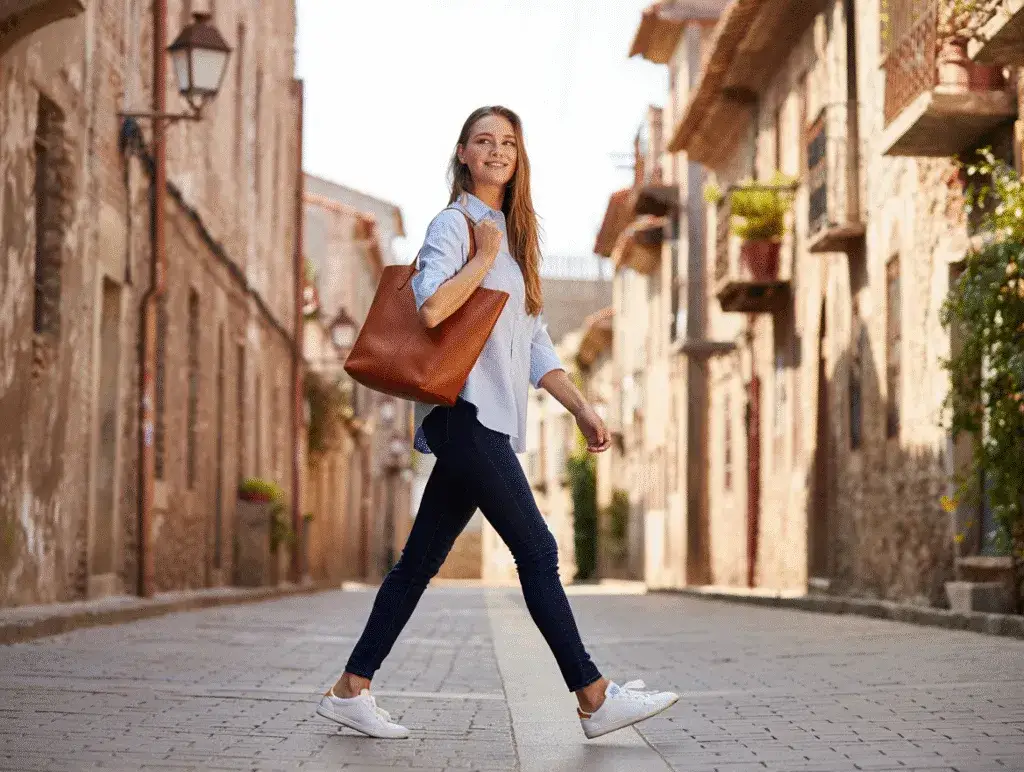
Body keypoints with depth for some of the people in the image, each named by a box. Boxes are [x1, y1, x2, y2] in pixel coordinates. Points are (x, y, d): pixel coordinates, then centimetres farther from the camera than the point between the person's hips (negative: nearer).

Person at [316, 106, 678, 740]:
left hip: (491, 420, 9)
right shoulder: (454, 224, -4)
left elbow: (535, 344, 22)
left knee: (421, 561, 8)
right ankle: (596, 699, -4)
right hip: (465, 409, -9)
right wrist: (485, 256, -10)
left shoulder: (515, 239, 22)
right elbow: (432, 308, -22)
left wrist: (583, 409, 15)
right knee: (537, 551, -8)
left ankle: (351, 690, 13)